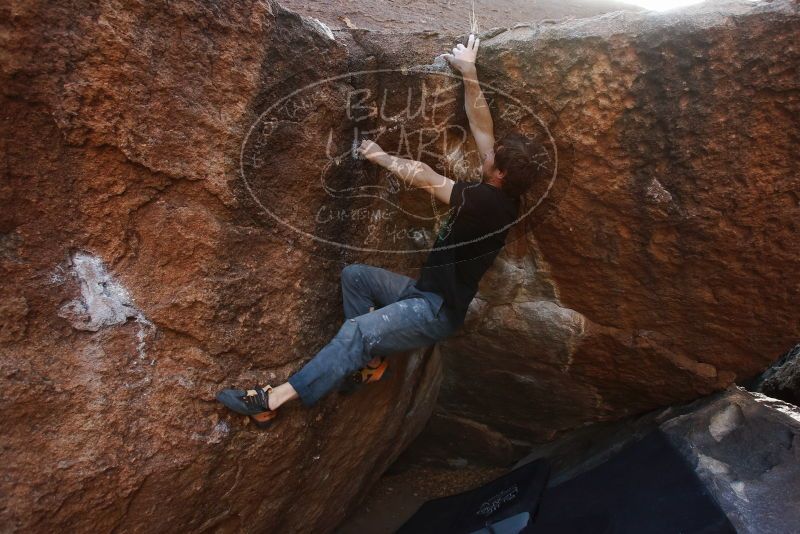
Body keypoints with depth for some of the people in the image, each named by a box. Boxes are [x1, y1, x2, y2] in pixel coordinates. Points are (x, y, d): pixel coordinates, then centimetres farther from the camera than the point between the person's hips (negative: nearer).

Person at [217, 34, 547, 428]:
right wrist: (468, 72, 4)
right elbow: (482, 127, 4)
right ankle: (371, 354, 11)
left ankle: (272, 401, -22)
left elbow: (425, 178, -19)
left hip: (439, 310, -10)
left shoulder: (489, 202, -24)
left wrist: (381, 157, -5)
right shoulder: (496, 193, 2)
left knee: (357, 333, -24)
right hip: (426, 291, 10)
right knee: (354, 275, 9)